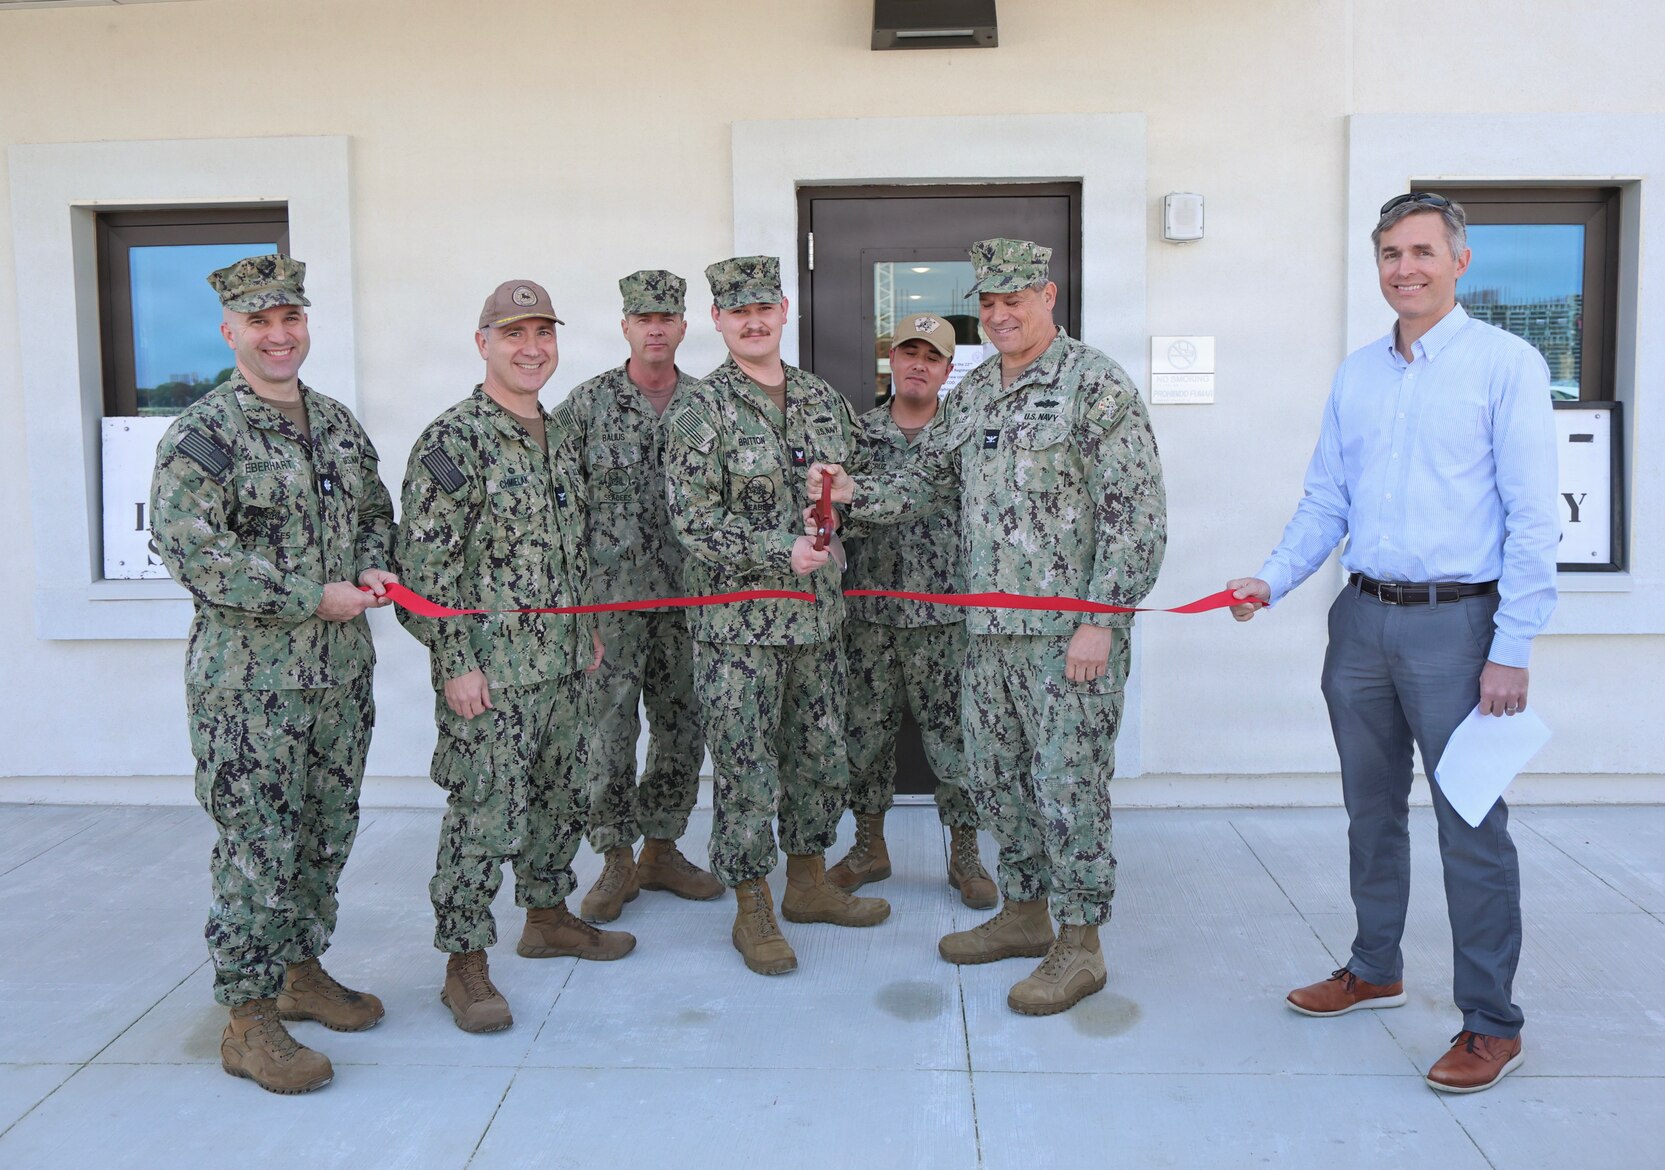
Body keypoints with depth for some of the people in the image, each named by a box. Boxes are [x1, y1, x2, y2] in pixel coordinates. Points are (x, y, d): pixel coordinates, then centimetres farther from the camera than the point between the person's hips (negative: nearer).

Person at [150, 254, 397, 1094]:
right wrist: (316, 598, -19)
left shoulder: (338, 424, 12)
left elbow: (377, 510, 21)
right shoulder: (202, 436, -10)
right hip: (249, 682, -7)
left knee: (326, 834, 15)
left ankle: (300, 971, 33)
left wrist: (377, 569, -2)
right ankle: (248, 1020, 10)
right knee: (256, 847, -2)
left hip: (341, 671, 7)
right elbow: (189, 546, -20)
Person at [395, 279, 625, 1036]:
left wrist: (589, 627, 19)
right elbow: (424, 562, -15)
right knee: (484, 815, -2)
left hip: (563, 661, 8)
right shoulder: (452, 441, -12)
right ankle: (465, 966, 11)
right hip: (491, 669, -8)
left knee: (561, 798, 18)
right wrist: (454, 663, -17)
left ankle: (548, 918, 36)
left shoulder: (561, 433, 12)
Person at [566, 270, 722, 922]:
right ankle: (617, 860, 14)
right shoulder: (587, 403, 0)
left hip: (689, 594, 3)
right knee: (612, 728, -1)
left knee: (683, 727, 9)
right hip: (610, 593, -3)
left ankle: (661, 849, 25)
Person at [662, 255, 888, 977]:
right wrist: (781, 552, -22)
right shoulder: (701, 412, -8)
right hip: (738, 623, -6)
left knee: (820, 755, 16)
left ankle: (808, 883, 34)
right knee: (747, 770, 2)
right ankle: (752, 912, 17)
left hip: (816, 616, 6)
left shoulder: (822, 398, 10)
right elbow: (695, 522, -14)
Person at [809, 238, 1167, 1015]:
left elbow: (1137, 514, -13)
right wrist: (854, 494, -1)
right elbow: (928, 480, 18)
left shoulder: (1098, 387, -10)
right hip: (990, 627, 8)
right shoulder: (971, 393, 13)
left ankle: (1079, 946, 14)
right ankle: (1025, 914, 32)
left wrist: (1101, 621, -18)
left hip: (1070, 630, -7)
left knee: (1067, 784, -1)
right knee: (996, 776, 15)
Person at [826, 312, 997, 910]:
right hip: (868, 615, 2)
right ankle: (869, 847, 27)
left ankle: (964, 855, 20)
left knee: (954, 737, 3)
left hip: (947, 618, -2)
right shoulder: (857, 433, 7)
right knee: (866, 734, 10)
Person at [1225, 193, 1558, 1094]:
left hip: (1455, 623, -5)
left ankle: (1492, 1023, 13)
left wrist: (1512, 651, -14)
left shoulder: (1506, 364, -6)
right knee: (1372, 811, 16)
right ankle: (1375, 969, 34)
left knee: (1471, 826, 0)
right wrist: (1270, 581, -3)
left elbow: (1533, 519, -10)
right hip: (1362, 619, 6)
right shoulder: (1356, 373, 11)